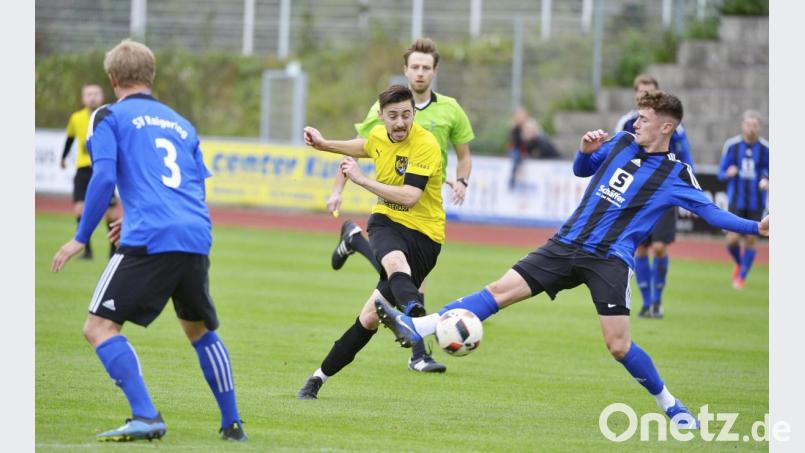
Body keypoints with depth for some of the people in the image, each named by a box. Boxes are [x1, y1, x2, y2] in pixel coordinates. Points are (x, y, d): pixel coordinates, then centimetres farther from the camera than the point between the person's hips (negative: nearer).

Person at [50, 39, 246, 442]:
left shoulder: (109, 117, 8)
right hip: (197, 238, 6)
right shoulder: (181, 124, 25)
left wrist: (81, 238, -2)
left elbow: (103, 178, -6)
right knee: (200, 329, 26)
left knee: (99, 327, -4)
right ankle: (232, 423, 24)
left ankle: (145, 417, -20)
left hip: (149, 241, -6)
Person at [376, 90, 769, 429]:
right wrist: (586, 150, 2)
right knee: (501, 289, -6)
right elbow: (581, 169, 25)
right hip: (567, 244, 4)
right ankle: (414, 328, -14)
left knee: (618, 345, -13)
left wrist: (755, 227, -16)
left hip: (610, 259, -4)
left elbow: (711, 212, -1)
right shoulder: (621, 144, 11)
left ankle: (672, 407, 9)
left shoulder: (676, 176, -3)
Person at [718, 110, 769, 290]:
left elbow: (768, 172, 8)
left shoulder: (765, 149, -4)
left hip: (756, 203, 0)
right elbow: (721, 174, 3)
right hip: (736, 201, 0)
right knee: (732, 239, -7)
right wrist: (728, 174, -20)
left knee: (750, 240, 1)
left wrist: (766, 181, -15)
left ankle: (741, 278, 18)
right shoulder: (731, 145, -2)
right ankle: (738, 263, 26)